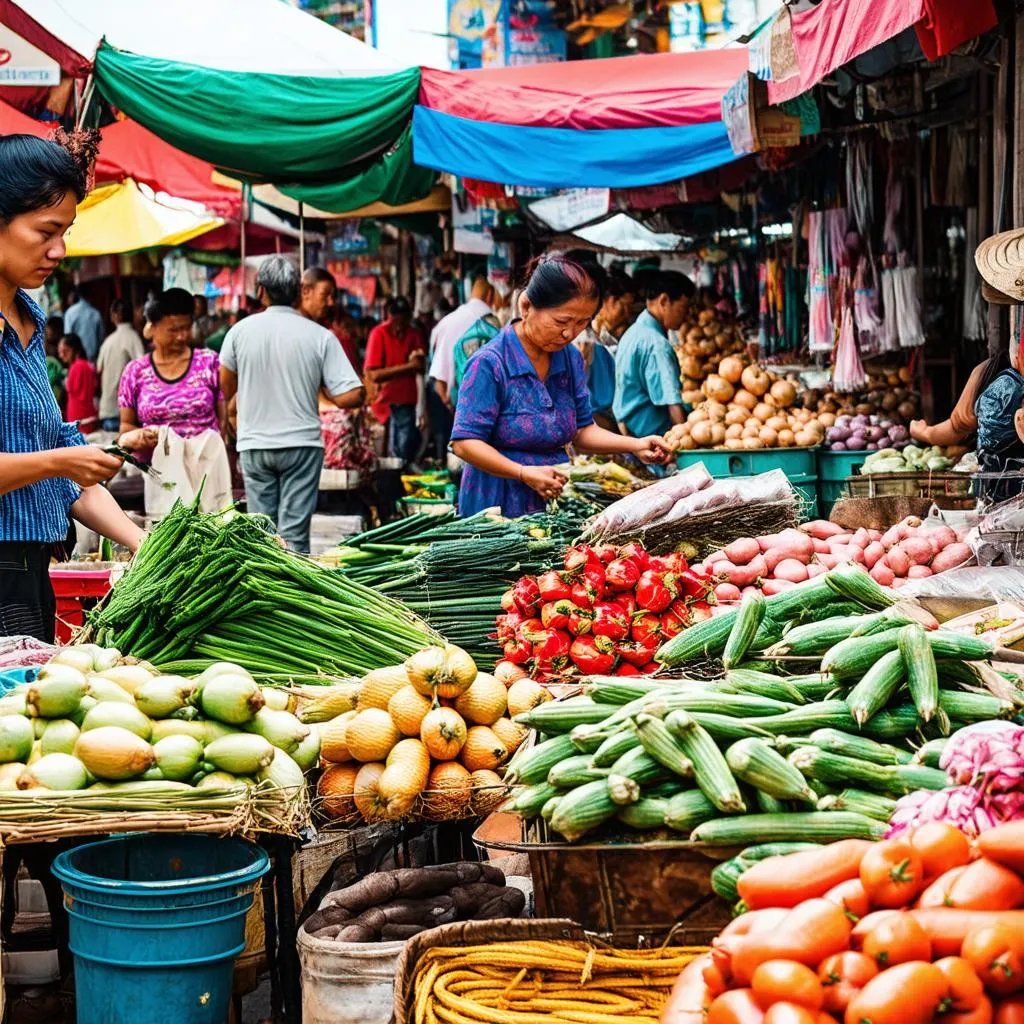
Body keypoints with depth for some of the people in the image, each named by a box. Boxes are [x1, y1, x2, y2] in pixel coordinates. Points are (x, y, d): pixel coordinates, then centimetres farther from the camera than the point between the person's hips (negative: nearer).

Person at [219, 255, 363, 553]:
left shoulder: (240, 331, -2)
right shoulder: (320, 336, -7)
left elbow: (225, 390, 9)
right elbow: (351, 397, -12)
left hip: (254, 444, 2)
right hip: (301, 444, -2)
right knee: (295, 532, 0)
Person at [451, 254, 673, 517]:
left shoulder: (571, 359, 6)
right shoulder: (489, 363, -15)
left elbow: (582, 430, 12)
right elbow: (465, 443, -17)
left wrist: (635, 445, -4)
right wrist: (524, 473, -28)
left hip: (554, 503, 6)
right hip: (498, 507, -6)